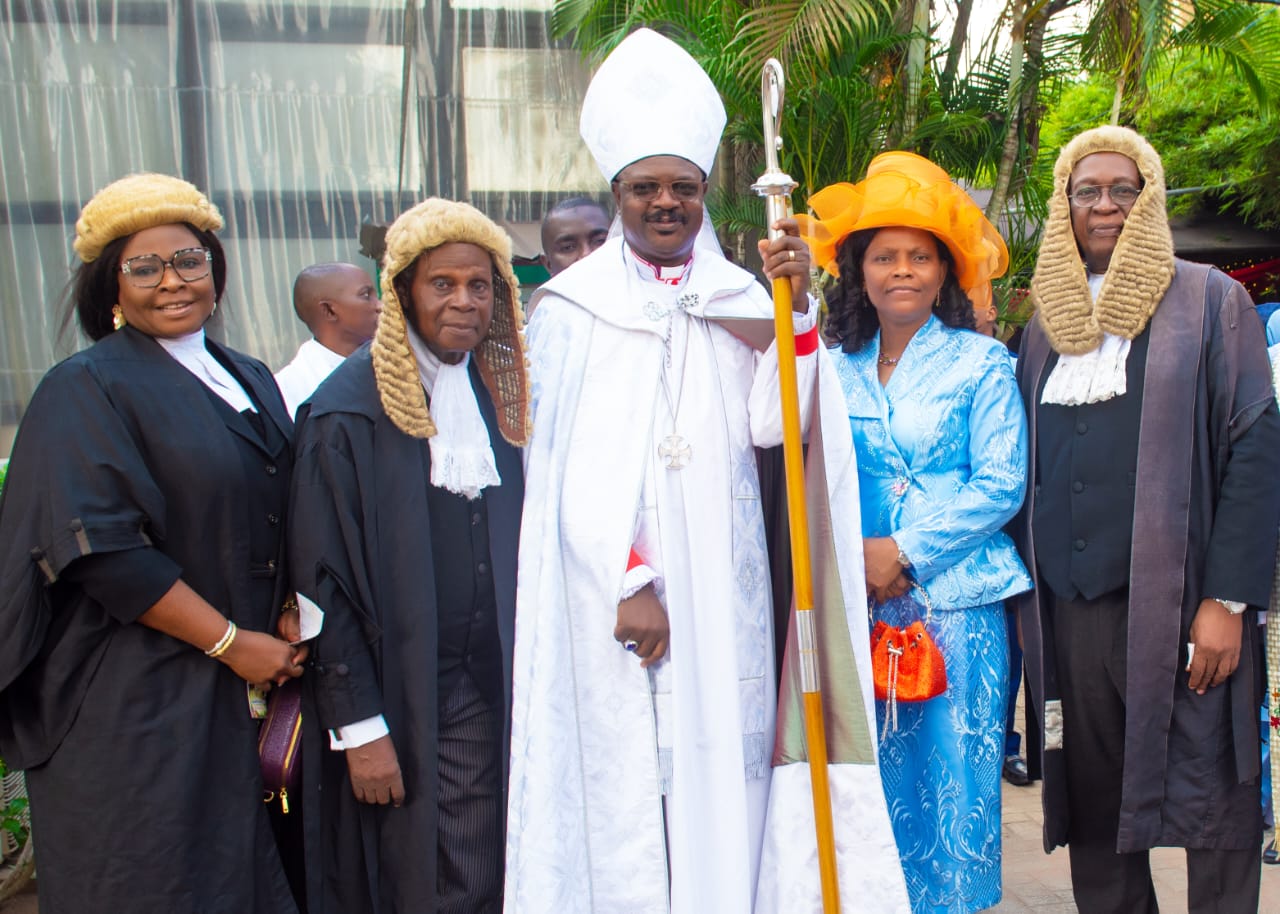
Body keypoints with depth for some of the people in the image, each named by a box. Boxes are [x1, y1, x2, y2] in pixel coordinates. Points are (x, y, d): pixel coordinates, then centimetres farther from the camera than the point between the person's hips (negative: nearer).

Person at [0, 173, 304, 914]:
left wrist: (286, 639, 0)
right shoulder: (87, 388, -9)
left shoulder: (251, 381, 12)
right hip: (136, 706, -6)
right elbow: (100, 549, -18)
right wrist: (231, 643, -16)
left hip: (253, 689, 6)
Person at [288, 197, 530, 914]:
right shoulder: (350, 409, -8)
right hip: (399, 701, -4)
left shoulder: (500, 397, 9)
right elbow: (325, 579, -9)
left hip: (493, 691, 5)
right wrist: (359, 725, -12)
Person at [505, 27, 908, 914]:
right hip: (613, 591, -2)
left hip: (723, 591, 3)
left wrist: (796, 308, -14)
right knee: (623, 778, 1)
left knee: (724, 768, 6)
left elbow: (769, 425, -4)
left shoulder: (739, 299, 8)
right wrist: (628, 581, -12)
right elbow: (569, 464, -5)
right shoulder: (574, 307, 0)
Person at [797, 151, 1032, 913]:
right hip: (862, 604, 3)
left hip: (958, 601, -2)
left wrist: (904, 551, -11)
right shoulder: (837, 368, 9)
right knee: (875, 775, 8)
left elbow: (1000, 485, -5)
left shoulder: (982, 363, 1)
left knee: (954, 773, 2)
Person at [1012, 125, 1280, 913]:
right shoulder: (1048, 324, 15)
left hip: (1179, 605, -4)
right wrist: (1023, 593, 8)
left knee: (1214, 806, 0)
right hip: (1070, 606, 4)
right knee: (1093, 805, 8)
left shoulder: (1209, 301, 2)